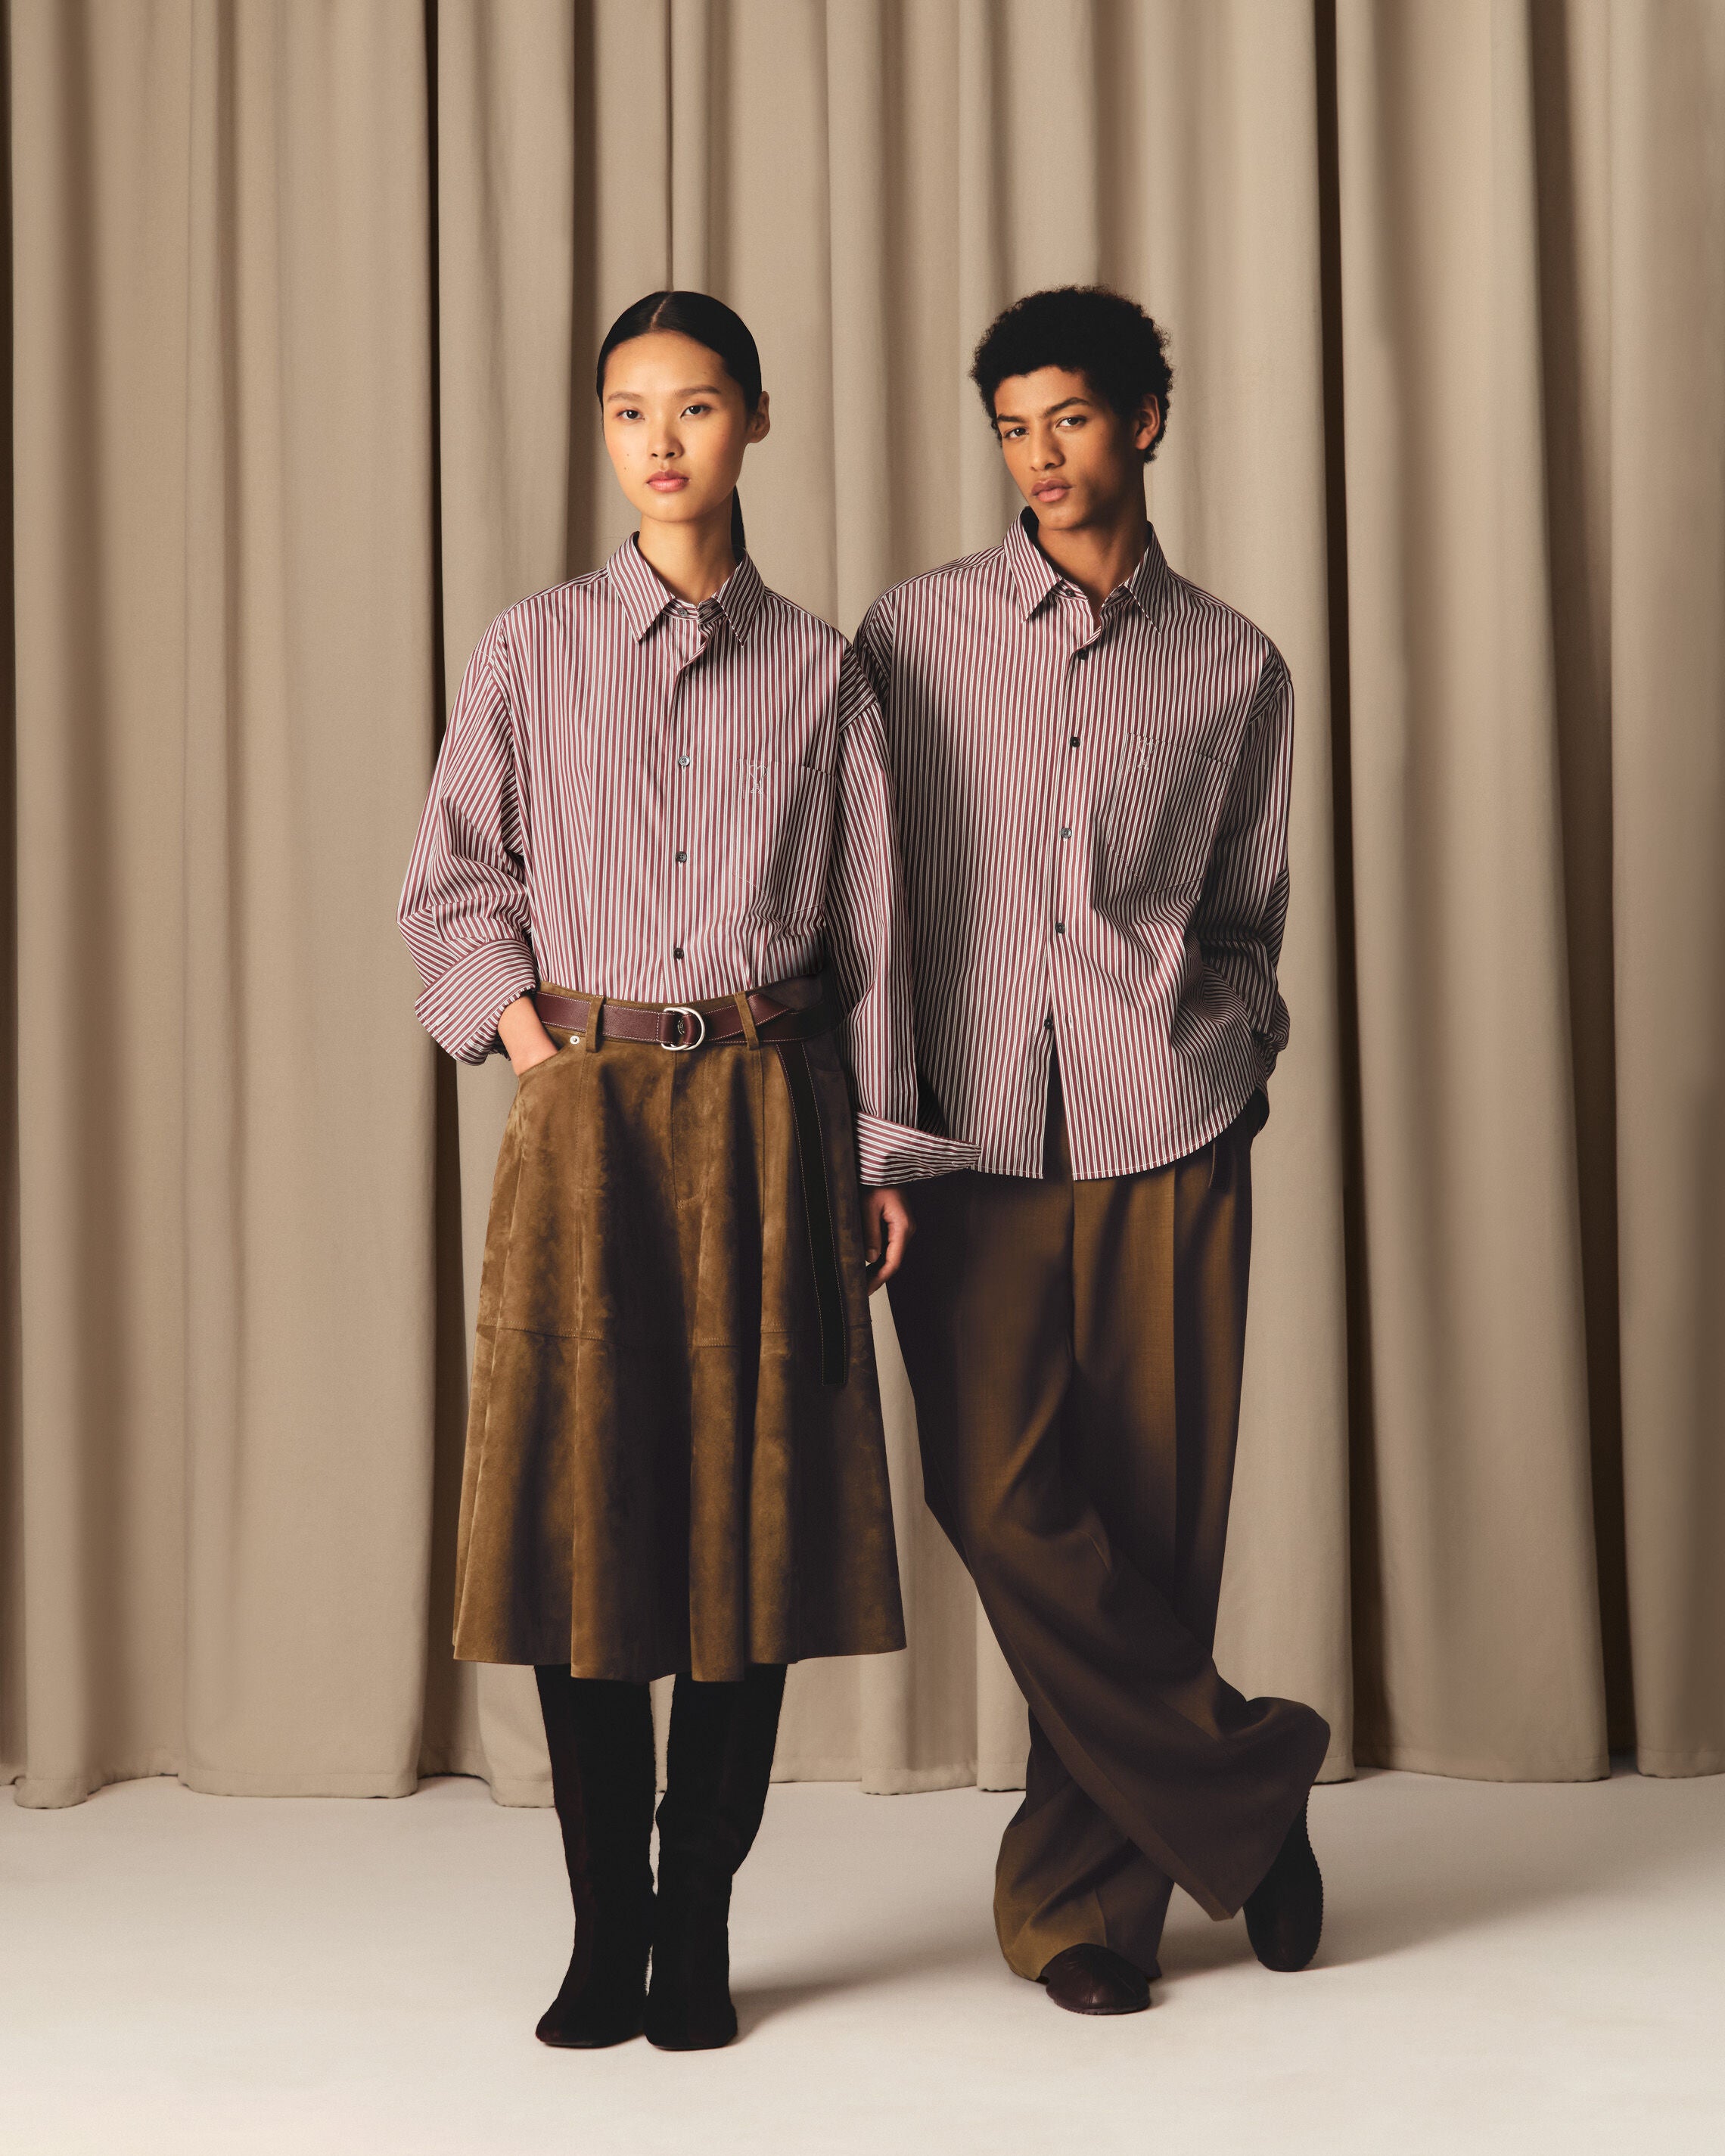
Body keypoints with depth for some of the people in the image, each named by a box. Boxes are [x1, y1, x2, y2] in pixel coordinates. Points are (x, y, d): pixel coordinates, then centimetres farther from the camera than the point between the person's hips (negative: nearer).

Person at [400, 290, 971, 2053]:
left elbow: (869, 921, 8)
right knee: (581, 1502, 0)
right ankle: (604, 1929, 12)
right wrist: (525, 1033, -4)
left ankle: (699, 1925, 13)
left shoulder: (820, 668, 7)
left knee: (751, 1498, 1)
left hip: (765, 1113, 0)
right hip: (587, 1111, 0)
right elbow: (451, 881, 11)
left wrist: (882, 1150, 4)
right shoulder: (532, 650, 6)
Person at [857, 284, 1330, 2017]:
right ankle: (1242, 1781, 4)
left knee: (1153, 1517, 0)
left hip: (1166, 1132, 1)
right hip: (970, 1138, 0)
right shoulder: (914, 633, 10)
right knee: (1002, 1501, -14)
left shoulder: (1234, 666, 13)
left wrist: (1239, 1044, 4)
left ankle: (1079, 1899, 15)